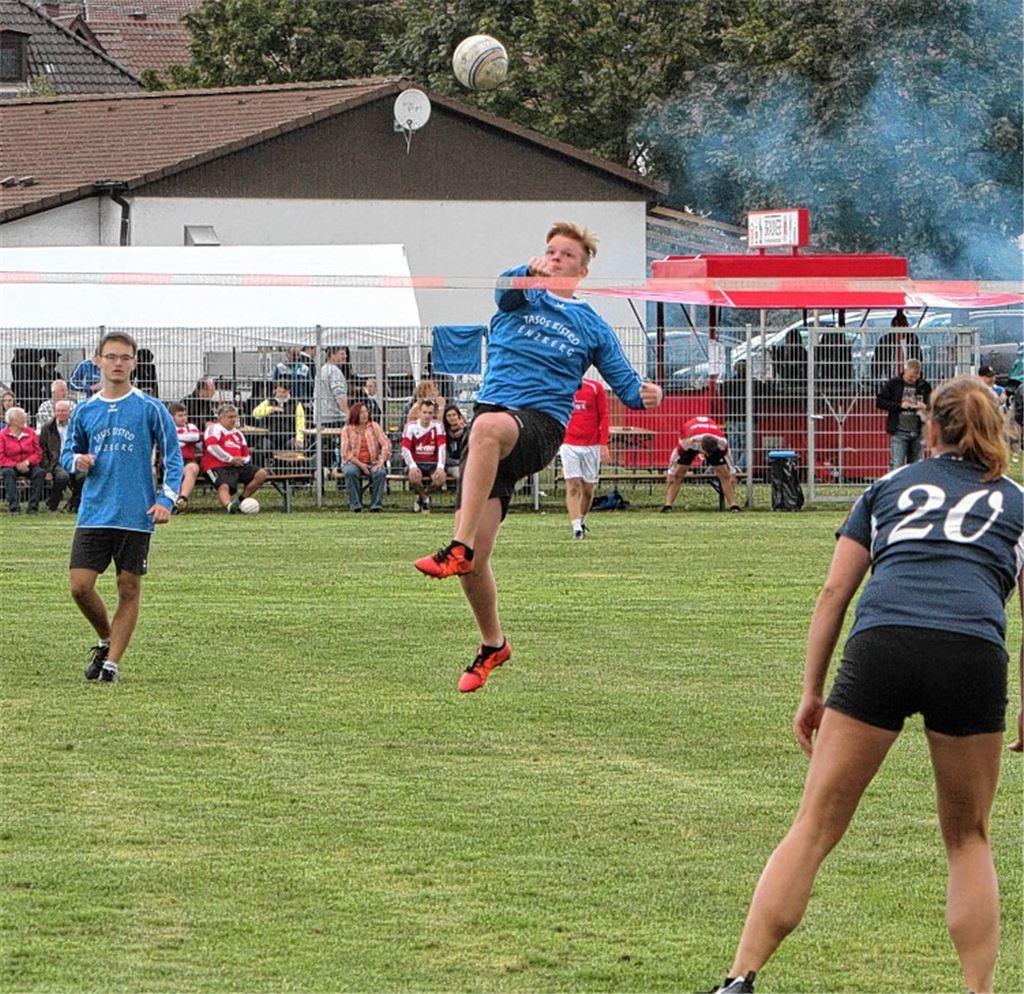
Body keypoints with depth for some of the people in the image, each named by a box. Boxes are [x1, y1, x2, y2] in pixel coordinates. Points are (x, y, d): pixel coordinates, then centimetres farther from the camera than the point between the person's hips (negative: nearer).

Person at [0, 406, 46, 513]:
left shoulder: (31, 433, 8)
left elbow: (38, 453, 5)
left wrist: (27, 462, -15)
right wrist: (16, 465, -20)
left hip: (28, 465, 2)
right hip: (10, 466, -2)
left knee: (40, 472, -29)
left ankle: (33, 506, -26)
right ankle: (14, 507, -40)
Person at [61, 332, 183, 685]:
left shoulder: (150, 409, -1)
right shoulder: (84, 411, 8)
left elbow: (173, 457, 3)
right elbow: (67, 453, 19)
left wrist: (166, 500, -9)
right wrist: (77, 461, -6)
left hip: (136, 517, -3)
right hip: (93, 513, 3)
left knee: (129, 589, 0)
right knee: (80, 585, -5)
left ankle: (112, 662, 8)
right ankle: (106, 640, 20)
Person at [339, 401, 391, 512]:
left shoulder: (374, 427, 7)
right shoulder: (347, 430, 2)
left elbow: (386, 444, -1)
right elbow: (346, 452, -7)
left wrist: (381, 461, -17)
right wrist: (360, 465, -17)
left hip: (373, 463, 1)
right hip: (353, 462, -1)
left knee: (380, 472, -32)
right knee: (350, 472, -35)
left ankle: (376, 504, -25)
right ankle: (355, 504, -27)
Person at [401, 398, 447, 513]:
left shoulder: (438, 426, -1)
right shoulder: (411, 426, -4)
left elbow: (442, 447, -11)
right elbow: (405, 449, -12)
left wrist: (440, 467, -27)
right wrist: (412, 466, -29)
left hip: (432, 463, 1)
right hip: (416, 463, -1)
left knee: (441, 477, -30)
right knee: (414, 475, -35)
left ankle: (425, 494, 4)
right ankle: (424, 498, -2)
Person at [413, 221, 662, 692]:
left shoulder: (592, 326, 16)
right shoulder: (522, 299, 14)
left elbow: (625, 383, 18)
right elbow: (506, 289, -11)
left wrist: (644, 393, -6)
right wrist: (532, 272, -33)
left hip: (542, 423, -2)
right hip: (493, 410, 2)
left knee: (489, 427, -41)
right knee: (475, 559, -6)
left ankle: (458, 548, -43)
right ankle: (492, 644, 18)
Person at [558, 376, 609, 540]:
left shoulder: (596, 387, 1)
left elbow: (604, 417, 1)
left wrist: (603, 444, -6)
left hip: (592, 445, 0)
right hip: (569, 445, 0)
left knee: (588, 489, 7)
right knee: (573, 486, -11)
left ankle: (582, 522, 29)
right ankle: (576, 527, -15)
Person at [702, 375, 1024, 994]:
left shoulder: (890, 487, 27)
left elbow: (834, 591, 19)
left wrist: (812, 691, 22)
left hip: (879, 645, 0)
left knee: (814, 827, 4)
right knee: (968, 839, 17)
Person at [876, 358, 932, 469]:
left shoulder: (924, 386, 7)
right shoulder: (893, 384, 0)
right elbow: (879, 402, -2)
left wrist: (925, 407, -12)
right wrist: (899, 405, -14)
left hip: (918, 433, 3)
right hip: (899, 432, -3)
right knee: (896, 465, -8)